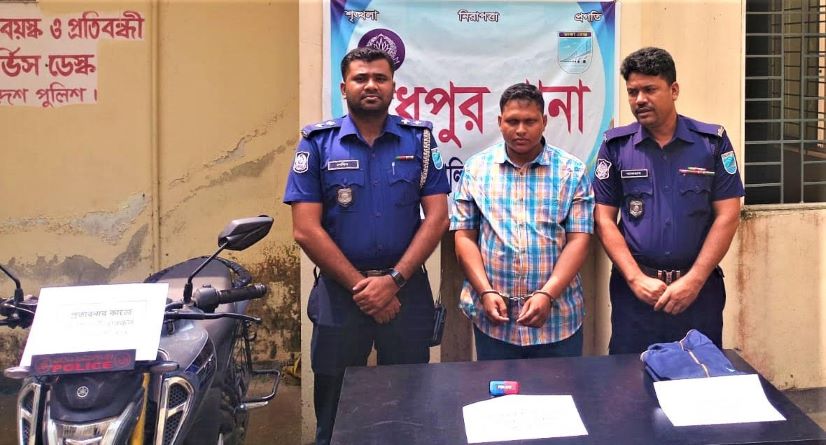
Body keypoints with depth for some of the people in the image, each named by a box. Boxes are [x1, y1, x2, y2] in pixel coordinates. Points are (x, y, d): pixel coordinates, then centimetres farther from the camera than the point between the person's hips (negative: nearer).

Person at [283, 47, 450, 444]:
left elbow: (437, 217, -3)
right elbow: (306, 230, -7)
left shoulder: (419, 139, 3)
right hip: (339, 292, -1)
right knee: (336, 413, 10)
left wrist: (393, 280, -13)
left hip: (407, 290, 1)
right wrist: (360, 284, -10)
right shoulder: (317, 144, -1)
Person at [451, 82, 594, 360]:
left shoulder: (572, 171, 1)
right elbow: (464, 237, 3)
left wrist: (546, 295, -14)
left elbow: (579, 240, -3)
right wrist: (486, 293, -9)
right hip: (492, 317, 1)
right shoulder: (476, 168, 4)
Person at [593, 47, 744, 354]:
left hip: (699, 288, 0)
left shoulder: (712, 141, 1)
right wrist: (636, 279, -9)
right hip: (635, 289, 0)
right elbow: (604, 219, 1)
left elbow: (727, 216, -1)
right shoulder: (616, 145, 2)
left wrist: (693, 280, -9)